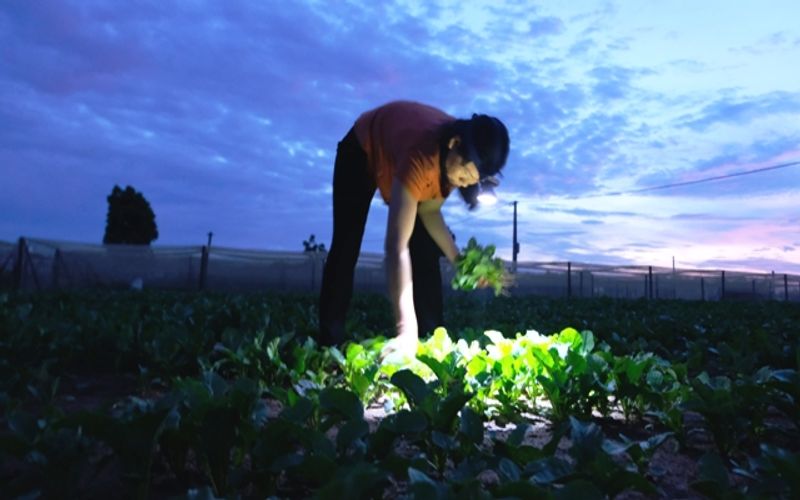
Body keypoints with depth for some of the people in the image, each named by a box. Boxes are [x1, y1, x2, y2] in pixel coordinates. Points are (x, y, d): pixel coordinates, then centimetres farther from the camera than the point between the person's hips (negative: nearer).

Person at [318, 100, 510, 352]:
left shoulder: (466, 156, -26)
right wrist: (406, 328, -61)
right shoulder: (421, 156, -47)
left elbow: (429, 211, -12)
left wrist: (458, 260, -25)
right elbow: (397, 246, -54)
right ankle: (329, 345, 3)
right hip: (362, 150, -5)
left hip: (399, 156, 5)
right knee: (346, 247, -7)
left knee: (426, 253, -5)